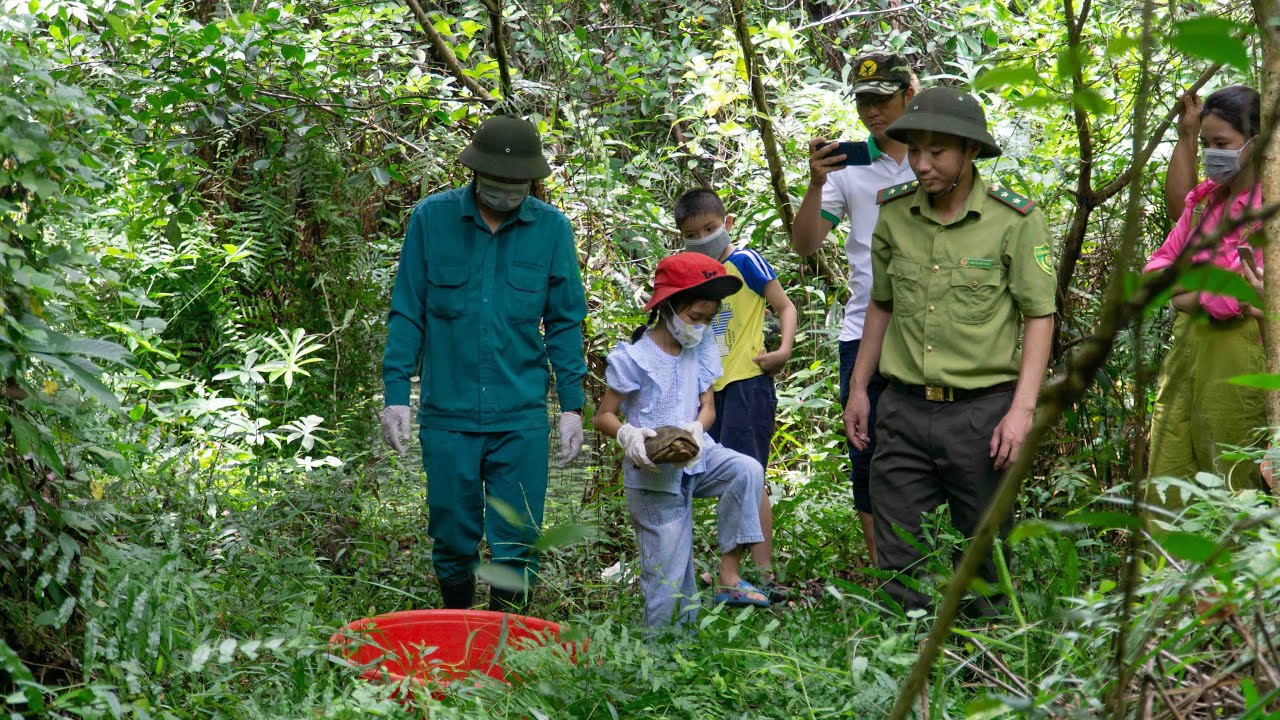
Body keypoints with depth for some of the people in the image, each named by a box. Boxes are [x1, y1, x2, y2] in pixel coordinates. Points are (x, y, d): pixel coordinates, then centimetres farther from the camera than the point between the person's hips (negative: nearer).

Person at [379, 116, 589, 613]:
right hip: (447, 414, 0)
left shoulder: (551, 227, 2)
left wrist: (572, 405, 3)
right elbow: (407, 313, 4)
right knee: (452, 541, 9)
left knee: (517, 546, 2)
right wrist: (396, 394, -1)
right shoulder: (431, 218, 0)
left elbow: (565, 323, 6)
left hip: (521, 417, 0)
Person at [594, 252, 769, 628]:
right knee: (668, 570, -4)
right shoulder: (633, 357, -11)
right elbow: (604, 415, -8)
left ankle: (729, 576, -19)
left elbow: (708, 407, 7)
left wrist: (697, 428, -17)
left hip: (696, 457, 5)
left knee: (747, 470, -24)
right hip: (654, 473, -5)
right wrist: (628, 435, -30)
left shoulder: (701, 350, 5)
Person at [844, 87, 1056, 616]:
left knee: (983, 559, 7)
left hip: (983, 408, -3)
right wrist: (858, 388, 16)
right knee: (901, 565, 5)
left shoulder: (1016, 220, -6)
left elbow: (1040, 317, -5)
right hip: (905, 408, 3)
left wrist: (1022, 409, -12)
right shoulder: (894, 213, 6)